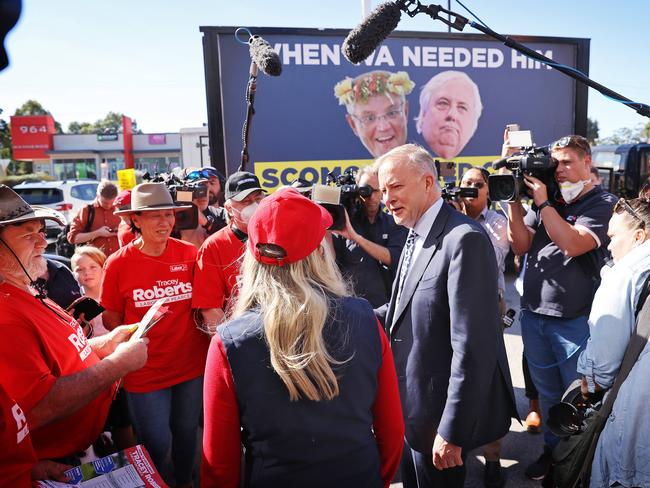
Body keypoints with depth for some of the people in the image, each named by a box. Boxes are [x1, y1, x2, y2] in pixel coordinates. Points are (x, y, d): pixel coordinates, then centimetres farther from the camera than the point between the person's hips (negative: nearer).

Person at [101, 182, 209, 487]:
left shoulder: (189, 253, -9)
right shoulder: (118, 263, -13)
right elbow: (111, 318, -1)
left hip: (192, 365, 2)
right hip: (145, 372, -2)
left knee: (186, 434, 22)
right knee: (157, 445, 11)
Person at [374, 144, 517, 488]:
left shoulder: (464, 239, -24)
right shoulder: (416, 237, 7)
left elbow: (473, 348, -26)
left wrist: (452, 432, -22)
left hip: (438, 416, -8)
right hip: (409, 407, 9)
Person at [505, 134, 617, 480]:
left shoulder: (604, 204, -6)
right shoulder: (545, 200, 8)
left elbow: (573, 244, -22)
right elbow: (520, 246, 1)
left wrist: (542, 202, -19)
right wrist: (514, 201, -8)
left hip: (574, 321, -5)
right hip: (533, 315, 5)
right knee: (547, 392, 19)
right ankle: (553, 448, 37)